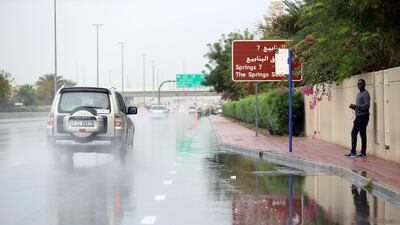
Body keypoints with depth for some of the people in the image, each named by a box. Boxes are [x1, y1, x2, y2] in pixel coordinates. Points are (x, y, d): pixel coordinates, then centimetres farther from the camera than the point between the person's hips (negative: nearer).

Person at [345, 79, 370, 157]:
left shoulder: (365, 94, -10)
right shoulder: (359, 94, 19)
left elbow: (366, 106, -20)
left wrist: (356, 105, -20)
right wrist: (354, 107, 5)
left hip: (363, 116, -10)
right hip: (358, 116, 10)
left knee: (362, 134, -5)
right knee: (354, 133, 8)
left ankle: (363, 152, 2)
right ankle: (353, 151, 11)